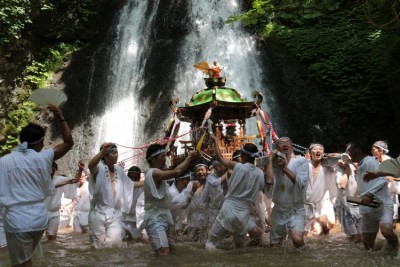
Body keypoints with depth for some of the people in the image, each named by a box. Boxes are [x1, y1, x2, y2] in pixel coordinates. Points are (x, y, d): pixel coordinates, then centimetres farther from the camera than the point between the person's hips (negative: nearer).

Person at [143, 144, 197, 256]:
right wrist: (189, 157, -18)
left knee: (170, 251, 16)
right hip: (155, 218, -11)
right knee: (164, 254, -21)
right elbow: (176, 172, -30)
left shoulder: (156, 173, 16)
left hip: (163, 217, 11)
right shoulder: (154, 173, -19)